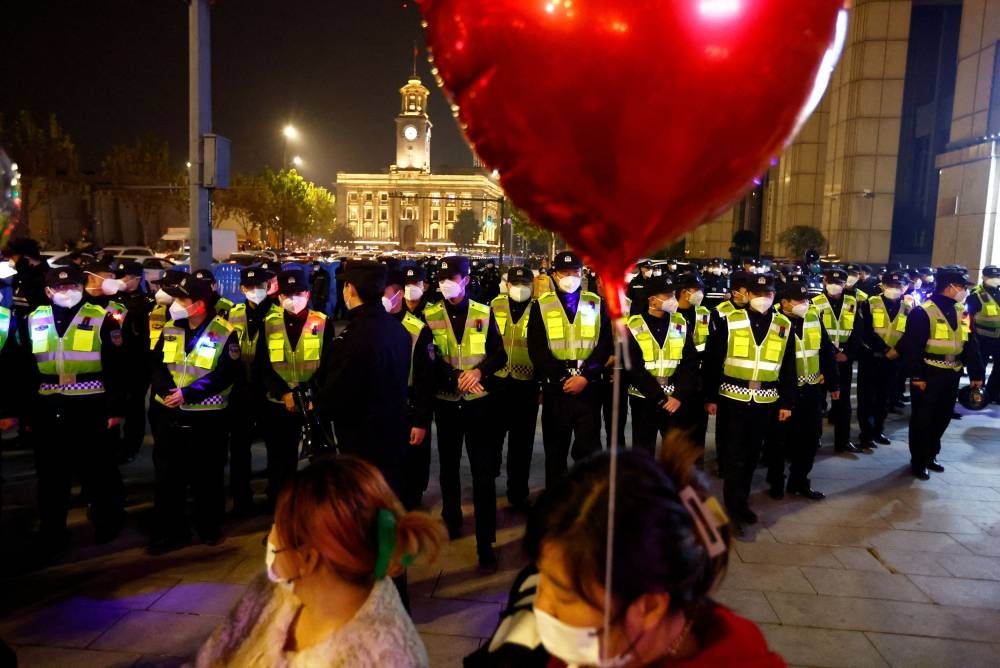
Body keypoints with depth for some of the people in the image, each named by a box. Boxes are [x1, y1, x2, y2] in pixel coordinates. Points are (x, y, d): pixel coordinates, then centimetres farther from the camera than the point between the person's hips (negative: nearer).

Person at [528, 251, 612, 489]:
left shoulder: (597, 304, 8)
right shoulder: (541, 306, 3)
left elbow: (605, 344, 1)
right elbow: (536, 349, -3)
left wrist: (585, 376, -12)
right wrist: (563, 377, -13)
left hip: (589, 387, 0)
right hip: (555, 388, 0)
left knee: (589, 448, 1)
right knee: (555, 449, 10)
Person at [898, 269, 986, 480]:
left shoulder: (961, 312, 9)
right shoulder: (923, 312, -14)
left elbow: (971, 344, 12)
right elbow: (912, 347, -15)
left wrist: (976, 373, 8)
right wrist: (916, 376, -18)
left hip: (951, 375, 7)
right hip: (928, 375, -7)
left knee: (942, 418, 16)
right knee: (922, 419, 3)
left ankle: (931, 456, 32)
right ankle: (919, 462, 14)